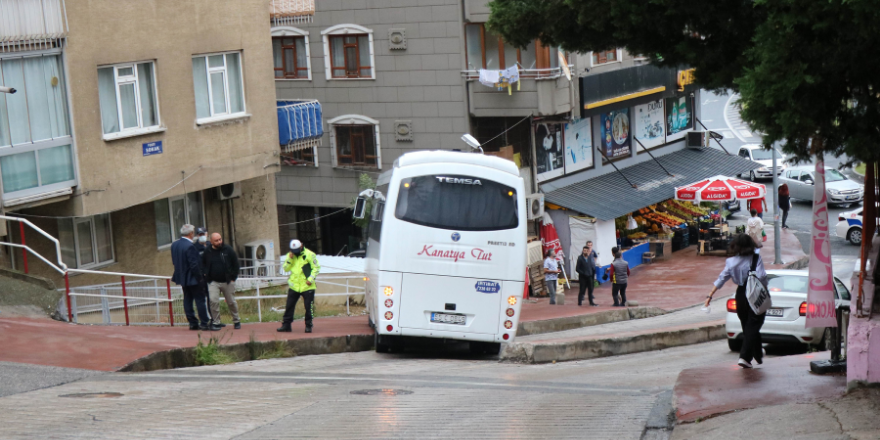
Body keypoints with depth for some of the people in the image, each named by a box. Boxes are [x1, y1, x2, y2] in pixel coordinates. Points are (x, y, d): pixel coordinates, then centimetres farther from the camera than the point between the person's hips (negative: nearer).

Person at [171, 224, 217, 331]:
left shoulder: (174, 245, 5)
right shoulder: (189, 246, -21)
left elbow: (174, 261, 13)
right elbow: (194, 264, -22)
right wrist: (199, 277, -15)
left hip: (182, 277, 8)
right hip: (192, 278, -8)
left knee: (187, 299, 11)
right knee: (200, 299, -2)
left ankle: (193, 323, 14)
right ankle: (204, 323, -2)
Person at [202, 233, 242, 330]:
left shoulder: (228, 250, -3)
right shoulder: (207, 252, 0)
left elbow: (235, 263, 3)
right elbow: (202, 264, 16)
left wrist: (233, 277, -2)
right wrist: (206, 275, 5)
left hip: (227, 281, 0)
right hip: (213, 282, 0)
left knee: (231, 302, 7)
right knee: (213, 301, -15)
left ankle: (236, 321, 24)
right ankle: (216, 322, -6)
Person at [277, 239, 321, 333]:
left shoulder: (309, 255, -7)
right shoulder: (290, 255, 7)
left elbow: (317, 267, -4)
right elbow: (285, 269, 3)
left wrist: (311, 279, -14)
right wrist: (289, 259, -12)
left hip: (307, 286, -4)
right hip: (294, 286, 4)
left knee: (309, 307, 0)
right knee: (289, 306, 6)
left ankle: (308, 325, 10)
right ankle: (286, 325, 13)